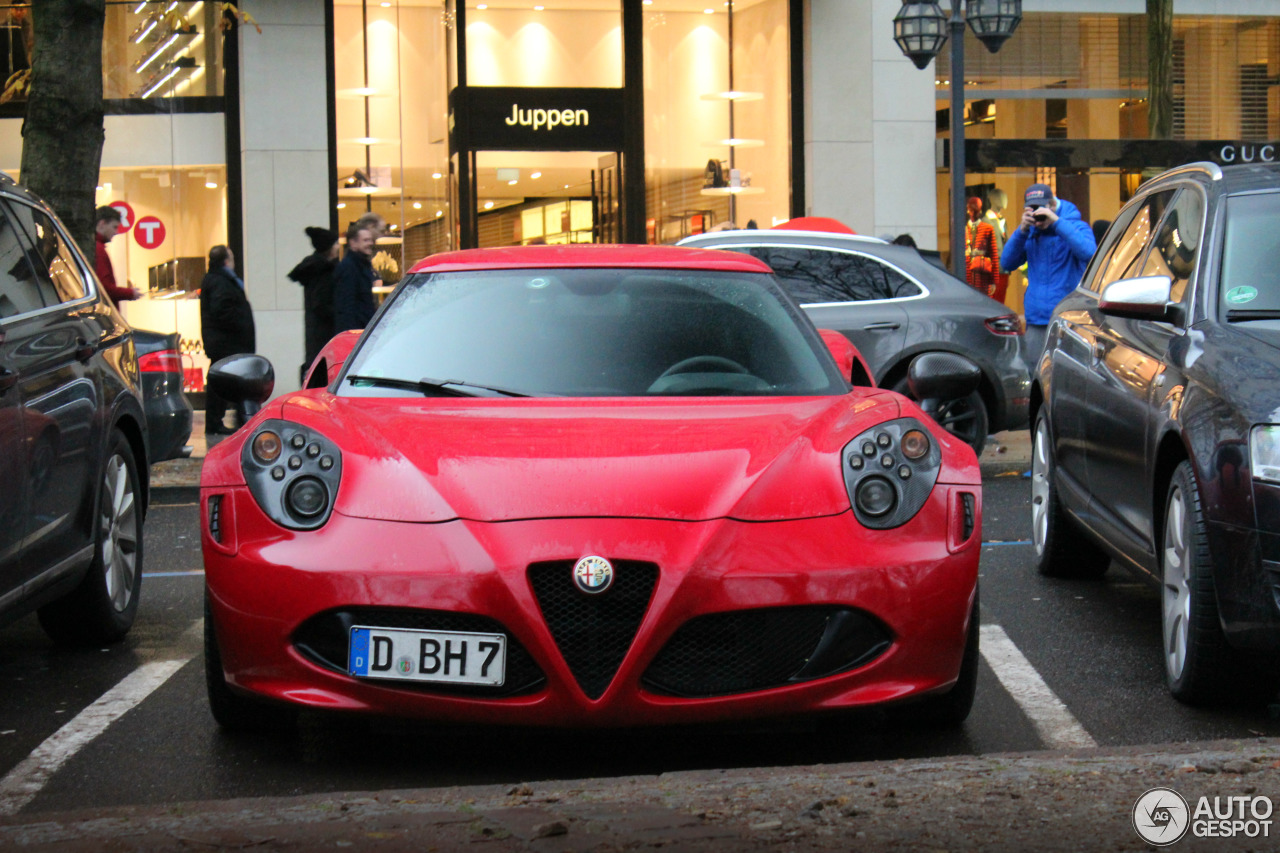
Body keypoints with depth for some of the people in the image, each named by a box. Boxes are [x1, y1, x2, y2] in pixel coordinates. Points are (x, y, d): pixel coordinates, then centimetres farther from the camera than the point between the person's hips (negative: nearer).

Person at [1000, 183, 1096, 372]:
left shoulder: (1076, 227, -2)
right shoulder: (1030, 233, 12)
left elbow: (1088, 253, -22)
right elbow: (1007, 263, 5)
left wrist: (1056, 222, -21)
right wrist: (1022, 231, -7)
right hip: (1036, 322, 5)